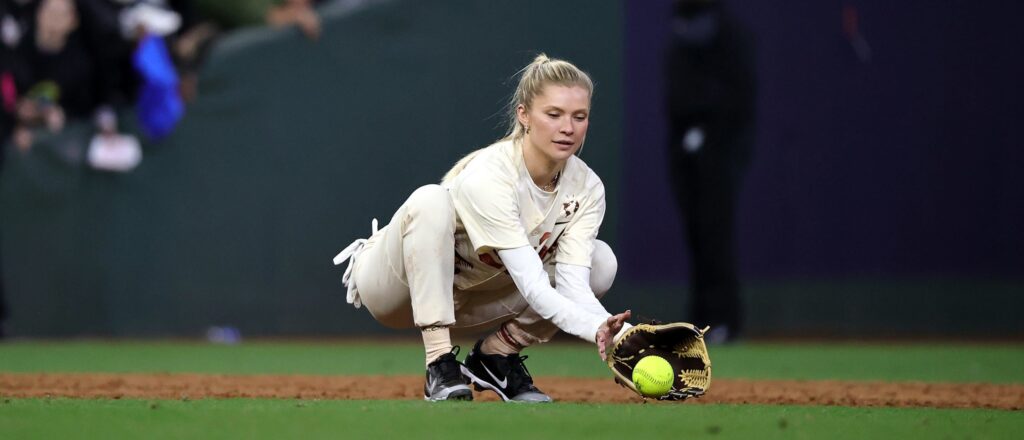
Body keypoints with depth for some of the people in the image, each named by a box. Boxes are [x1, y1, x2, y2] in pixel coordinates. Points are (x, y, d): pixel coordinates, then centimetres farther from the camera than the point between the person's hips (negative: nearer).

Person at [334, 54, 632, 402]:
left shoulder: (586, 188, -14)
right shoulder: (486, 177, -33)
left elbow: (573, 287, -24)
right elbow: (535, 289, -40)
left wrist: (612, 329, -44)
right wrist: (595, 329, -55)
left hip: (466, 298, 5)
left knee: (601, 263, -13)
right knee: (431, 200, -37)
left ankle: (496, 355, 2)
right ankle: (440, 366, -33)